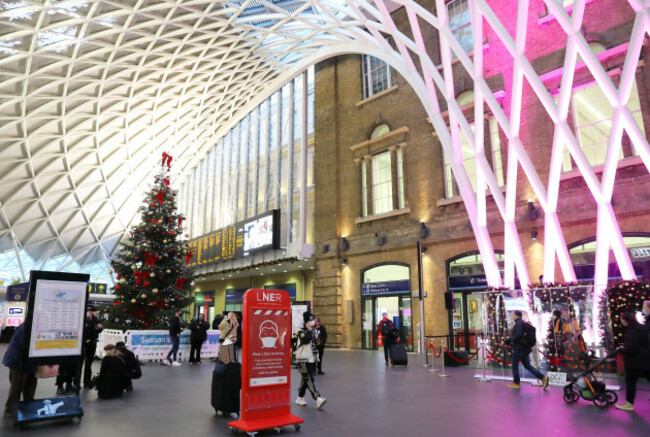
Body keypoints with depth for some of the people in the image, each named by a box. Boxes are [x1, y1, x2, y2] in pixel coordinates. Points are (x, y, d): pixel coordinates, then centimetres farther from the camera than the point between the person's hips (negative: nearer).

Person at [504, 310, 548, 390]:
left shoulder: (518, 323, -14)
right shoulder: (522, 322, 18)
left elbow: (518, 335, -28)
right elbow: (514, 335, 25)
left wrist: (512, 341, -10)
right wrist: (505, 342, 28)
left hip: (519, 348, -9)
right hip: (525, 348, 9)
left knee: (515, 365, 3)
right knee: (527, 365, 11)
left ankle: (516, 383, 11)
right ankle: (543, 378, 3)